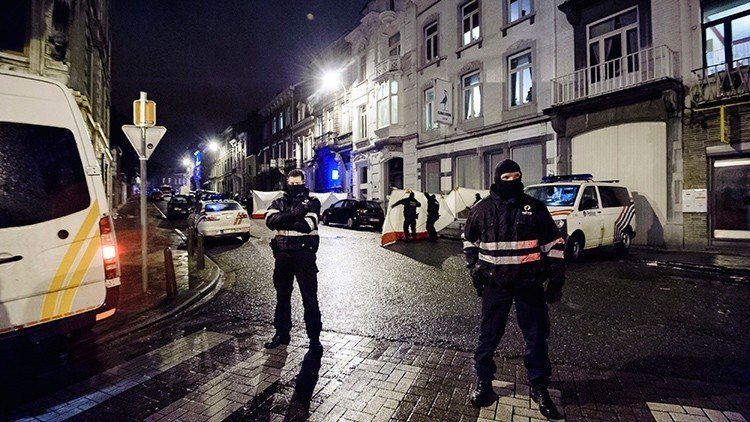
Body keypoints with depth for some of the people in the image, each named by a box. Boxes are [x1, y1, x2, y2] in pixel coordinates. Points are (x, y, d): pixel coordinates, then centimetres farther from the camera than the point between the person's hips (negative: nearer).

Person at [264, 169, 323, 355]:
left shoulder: (312, 202, 0)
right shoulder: (279, 203, 11)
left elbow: (308, 225, -17)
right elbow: (270, 220, -10)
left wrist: (283, 222, -11)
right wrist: (293, 214, -20)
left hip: (304, 254, -4)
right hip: (282, 254, 4)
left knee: (310, 297, 1)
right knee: (282, 296, 16)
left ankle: (314, 337, 12)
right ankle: (282, 333, 32)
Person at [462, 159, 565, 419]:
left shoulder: (535, 208, 0)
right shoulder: (483, 209, 1)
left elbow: (554, 243, 5)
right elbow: (469, 239, 16)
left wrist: (556, 279, 1)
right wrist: (474, 266, 7)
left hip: (530, 284, 0)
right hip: (495, 284, 0)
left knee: (536, 337, 9)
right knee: (489, 335, 9)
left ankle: (539, 387, 29)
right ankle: (483, 381, 28)